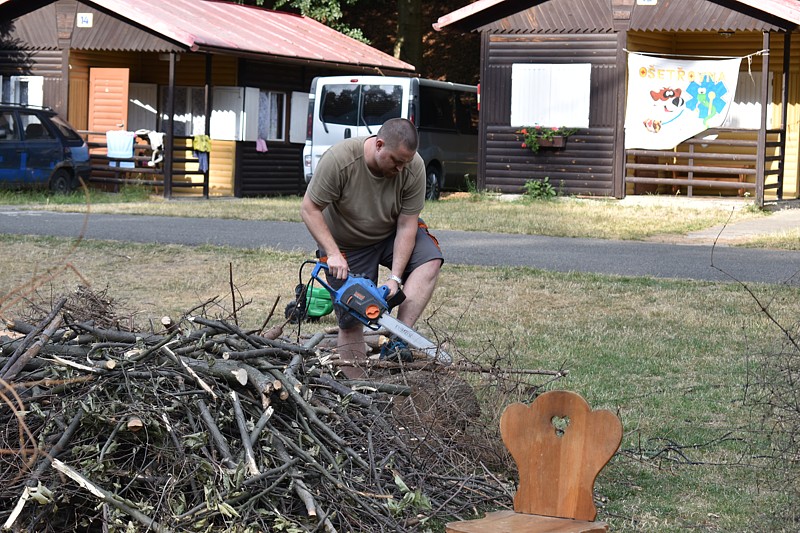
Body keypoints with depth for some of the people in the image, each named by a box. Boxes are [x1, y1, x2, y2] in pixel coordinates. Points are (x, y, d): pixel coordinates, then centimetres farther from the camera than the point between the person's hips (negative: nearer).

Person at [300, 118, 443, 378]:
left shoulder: (413, 167, -23)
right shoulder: (339, 159, -31)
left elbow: (406, 225, -19)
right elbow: (309, 209, -22)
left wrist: (395, 278, -26)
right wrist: (333, 255, -29)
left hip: (391, 234, 2)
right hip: (346, 244, -2)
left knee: (430, 260, -25)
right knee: (351, 320, -5)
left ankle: (399, 341, -28)